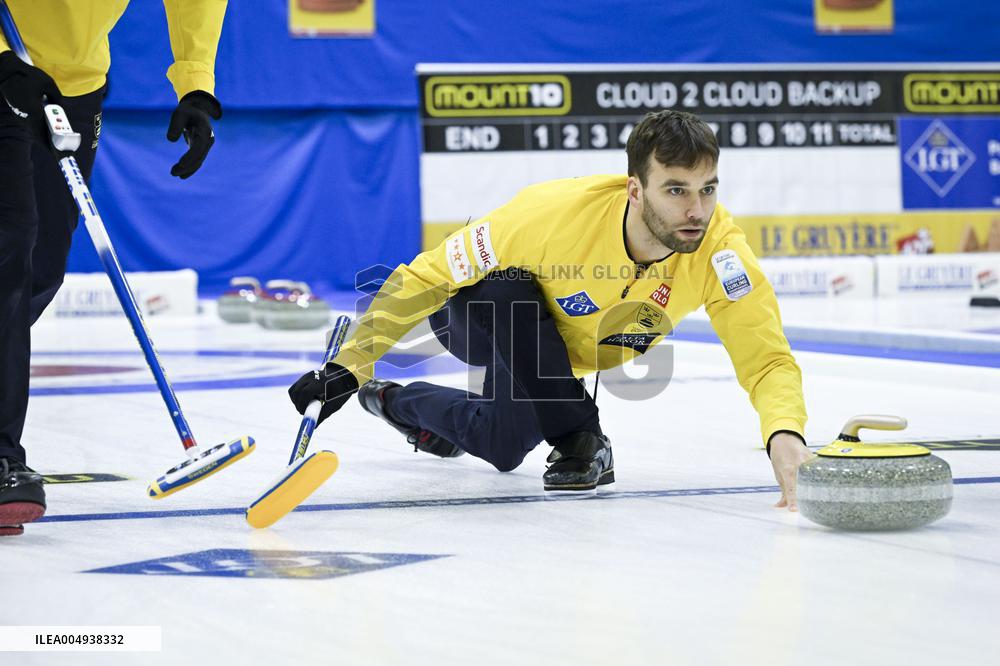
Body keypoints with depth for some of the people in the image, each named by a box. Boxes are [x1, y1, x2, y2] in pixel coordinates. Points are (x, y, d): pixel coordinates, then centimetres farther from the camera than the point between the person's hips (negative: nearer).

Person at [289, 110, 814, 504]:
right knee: (509, 293, -36)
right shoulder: (557, 212, -40)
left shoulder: (717, 245, -32)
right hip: (474, 315, -5)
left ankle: (396, 402, 27)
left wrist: (784, 432, -56)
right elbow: (427, 277, -30)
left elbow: (767, 360, -33)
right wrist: (351, 365, -35)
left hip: (569, 347, 5)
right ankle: (577, 442, -19)